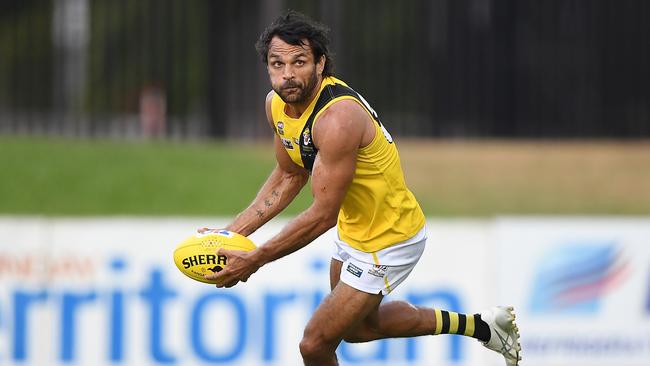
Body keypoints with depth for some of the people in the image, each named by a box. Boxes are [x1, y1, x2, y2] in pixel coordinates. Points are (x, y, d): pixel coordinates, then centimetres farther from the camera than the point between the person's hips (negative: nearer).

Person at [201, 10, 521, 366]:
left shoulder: (337, 119, -35)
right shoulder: (277, 103, -7)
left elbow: (323, 215, -32)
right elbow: (289, 177, 8)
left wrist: (254, 260, -28)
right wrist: (231, 233, -1)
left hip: (388, 242, -9)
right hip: (353, 230, 9)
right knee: (359, 327, 28)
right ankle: (479, 325, 40)